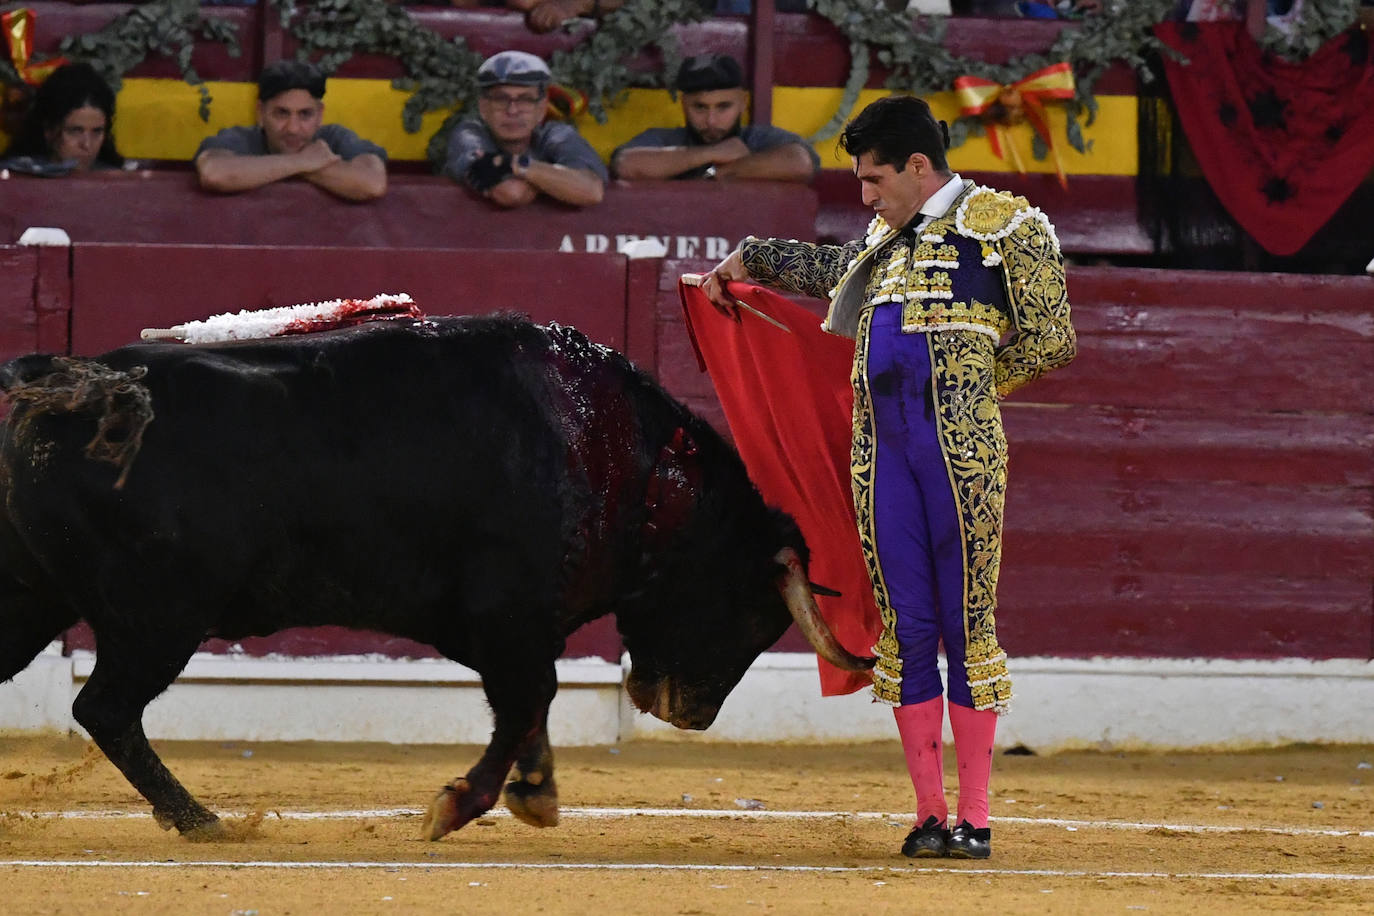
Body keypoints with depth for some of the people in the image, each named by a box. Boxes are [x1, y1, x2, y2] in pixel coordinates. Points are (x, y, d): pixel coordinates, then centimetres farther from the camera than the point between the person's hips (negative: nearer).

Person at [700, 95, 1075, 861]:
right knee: (906, 627, 2)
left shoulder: (1002, 223, 1)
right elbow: (832, 270, 44)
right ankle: (929, 815, 5)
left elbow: (1047, 338, -2)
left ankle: (974, 818, -1)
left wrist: (968, 386, 4)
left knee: (968, 625, -5)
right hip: (884, 445, 6)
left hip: (963, 444, -6)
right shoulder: (886, 240, 22)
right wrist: (749, 258, 45)